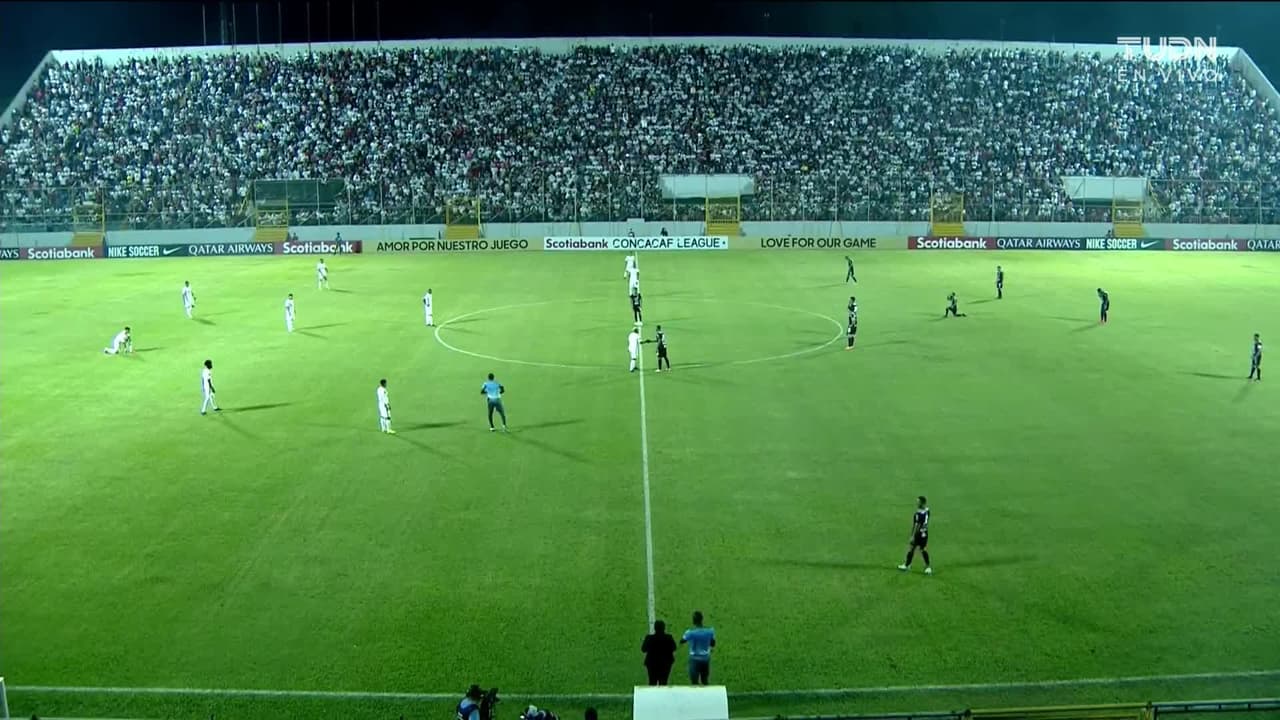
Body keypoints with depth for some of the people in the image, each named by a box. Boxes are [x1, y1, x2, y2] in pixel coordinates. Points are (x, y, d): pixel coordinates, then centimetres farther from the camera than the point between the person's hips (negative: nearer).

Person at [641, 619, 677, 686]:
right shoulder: (669, 638, -12)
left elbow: (643, 649, -4)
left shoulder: (649, 638, -15)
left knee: (652, 683, 10)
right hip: (666, 663, 1)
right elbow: (674, 648, 4)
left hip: (652, 663, 0)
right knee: (663, 683, 7)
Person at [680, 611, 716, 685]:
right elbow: (713, 644, 4)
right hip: (706, 659, 4)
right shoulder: (710, 630, -9)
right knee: (705, 681, 20)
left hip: (695, 659, -4)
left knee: (695, 682, 6)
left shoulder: (690, 632, -19)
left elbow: (681, 641, -3)